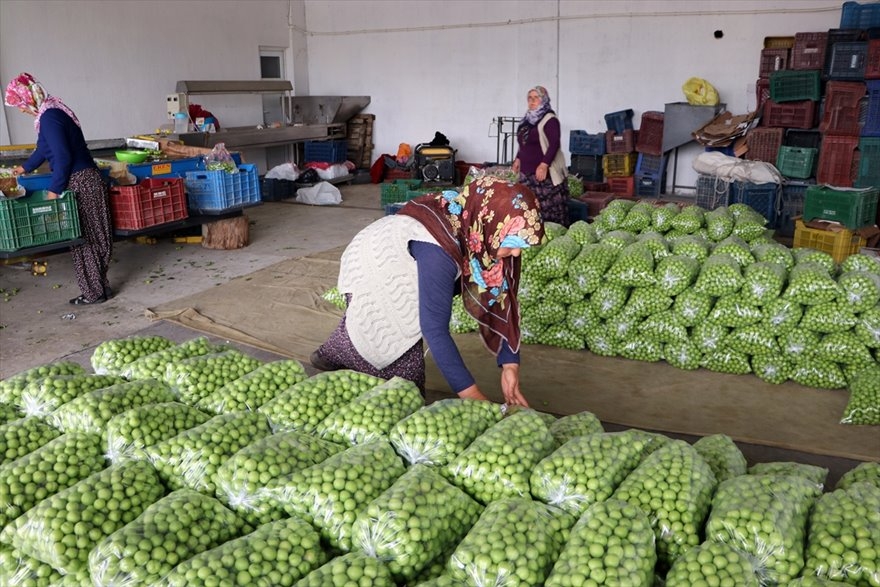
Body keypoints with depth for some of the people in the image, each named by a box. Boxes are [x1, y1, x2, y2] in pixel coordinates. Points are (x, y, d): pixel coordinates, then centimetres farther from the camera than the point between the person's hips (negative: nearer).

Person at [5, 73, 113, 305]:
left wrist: (54, 190, -15)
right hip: (86, 179, 9)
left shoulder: (48, 117, -15)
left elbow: (62, 157, -21)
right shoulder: (53, 110, 16)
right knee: (92, 237, 12)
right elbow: (45, 147, 31)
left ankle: (94, 292, 8)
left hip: (78, 183, -9)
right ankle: (100, 286, 20)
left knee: (83, 238, 0)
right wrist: (25, 167, 46)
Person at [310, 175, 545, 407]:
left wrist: (510, 365, -22)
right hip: (371, 270, -7)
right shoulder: (439, 250, -43)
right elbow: (435, 328, -44)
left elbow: (501, 301, -15)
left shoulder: (490, 238, -22)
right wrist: (473, 397, -43)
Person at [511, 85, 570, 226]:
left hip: (544, 173, -8)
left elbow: (554, 144, -17)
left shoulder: (549, 119, -8)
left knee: (548, 209, -9)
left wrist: (544, 165, -25)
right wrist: (518, 159, 21)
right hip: (527, 172, 8)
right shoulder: (528, 119, 18)